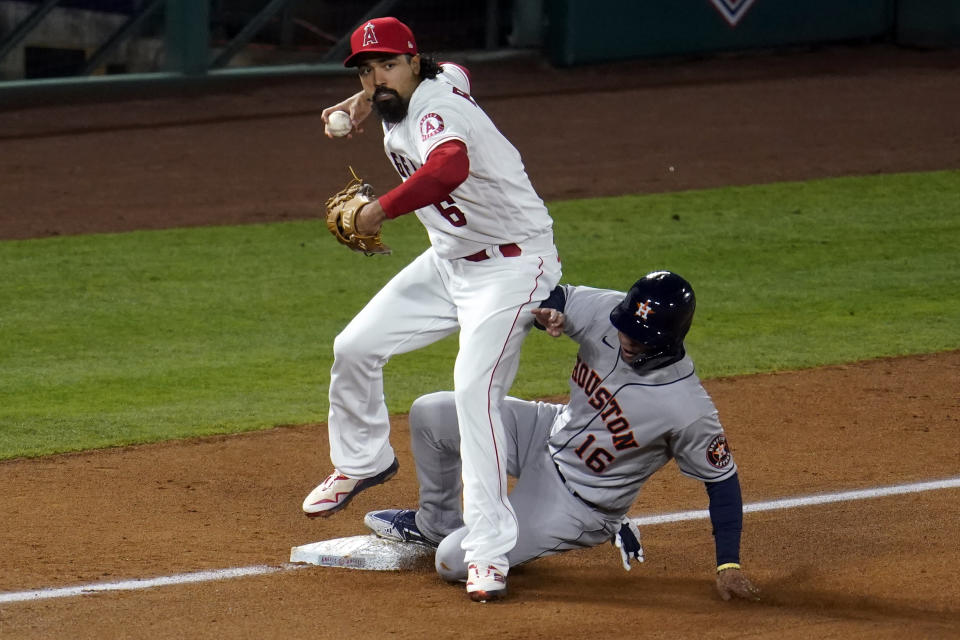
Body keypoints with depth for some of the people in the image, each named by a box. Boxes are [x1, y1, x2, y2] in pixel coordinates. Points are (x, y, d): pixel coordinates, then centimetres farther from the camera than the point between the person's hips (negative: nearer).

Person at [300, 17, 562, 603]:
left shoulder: (434, 111, -29)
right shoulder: (443, 78, -1)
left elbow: (450, 166, -54)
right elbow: (453, 73, 26)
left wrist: (380, 210, -48)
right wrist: (366, 101, 16)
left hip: (511, 266, -10)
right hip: (448, 262, 10)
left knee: (474, 389, -26)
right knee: (354, 349, 12)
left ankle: (490, 552, -26)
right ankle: (363, 462, 38)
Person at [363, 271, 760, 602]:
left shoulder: (687, 409, -33)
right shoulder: (605, 313, -19)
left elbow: (723, 480, -21)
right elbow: (551, 298, -3)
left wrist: (728, 567, -22)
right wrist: (545, 311, -28)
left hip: (577, 501, -6)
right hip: (550, 435, 6)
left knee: (455, 562, -13)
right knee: (429, 413, 0)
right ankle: (436, 524, 26)